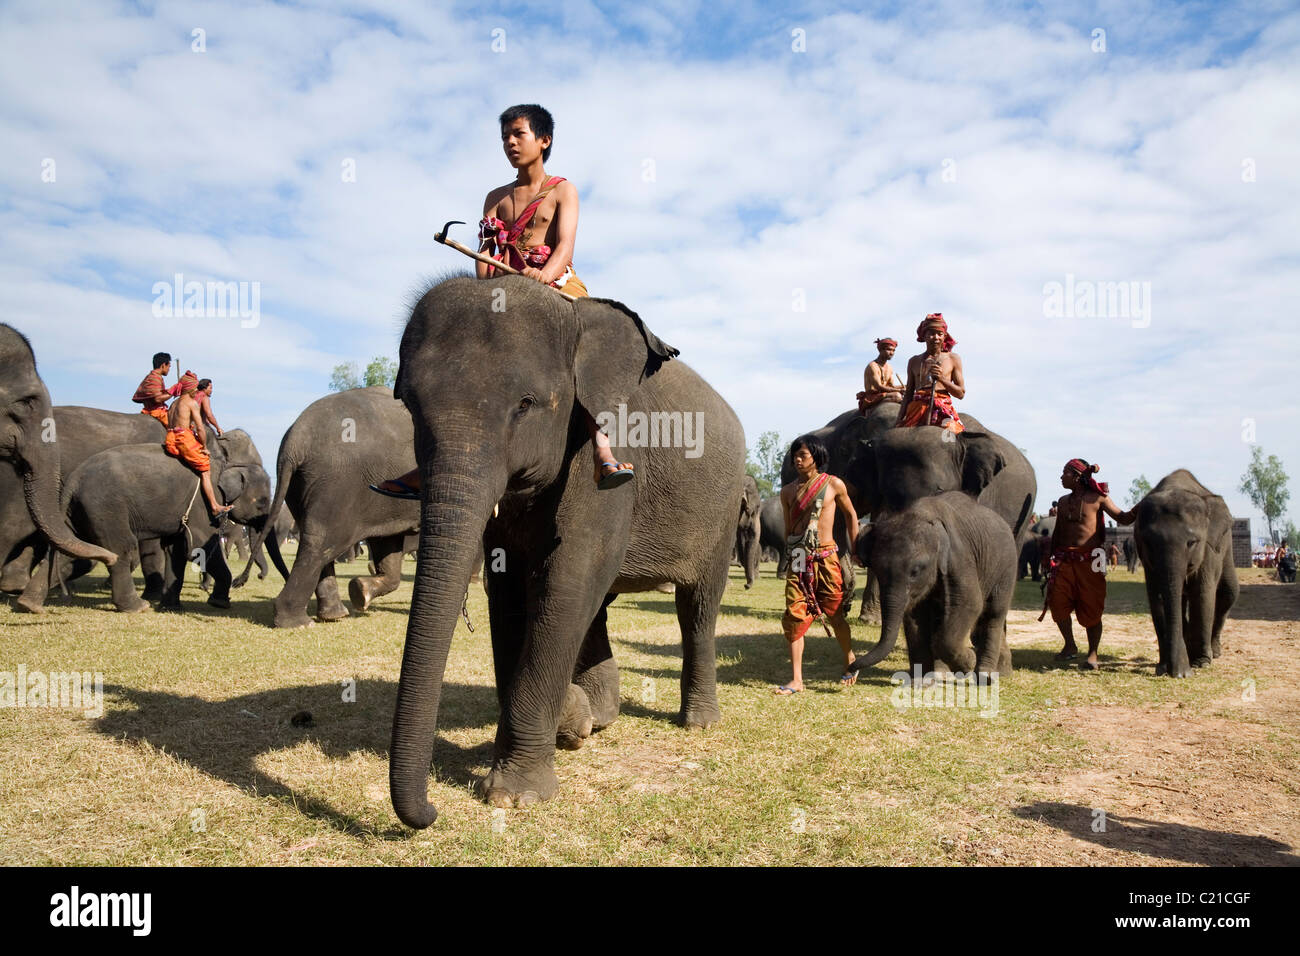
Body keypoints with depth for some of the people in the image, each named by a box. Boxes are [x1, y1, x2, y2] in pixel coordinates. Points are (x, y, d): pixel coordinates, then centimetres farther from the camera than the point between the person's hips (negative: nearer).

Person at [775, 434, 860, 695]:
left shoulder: (834, 485, 0)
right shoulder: (788, 491, 7)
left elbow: (850, 515, 12)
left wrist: (854, 549, 11)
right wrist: (791, 554, 13)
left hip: (825, 558, -2)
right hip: (798, 560, 2)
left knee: (835, 614, 6)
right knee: (794, 616, -4)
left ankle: (850, 661, 32)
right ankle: (797, 680, 0)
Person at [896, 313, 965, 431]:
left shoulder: (953, 358, 14)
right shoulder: (914, 361, 18)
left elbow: (961, 393, 10)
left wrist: (942, 378, -5)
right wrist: (900, 418, 9)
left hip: (943, 410, -1)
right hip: (917, 409, 2)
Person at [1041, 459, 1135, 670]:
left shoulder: (1097, 498, -1)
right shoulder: (1064, 501, 15)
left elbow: (1123, 518, -3)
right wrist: (1052, 557, 19)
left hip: (1089, 560, -4)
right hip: (1065, 559, 4)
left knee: (1091, 609, -2)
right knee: (1058, 602, -6)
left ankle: (1092, 655, 7)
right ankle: (1070, 646, 13)